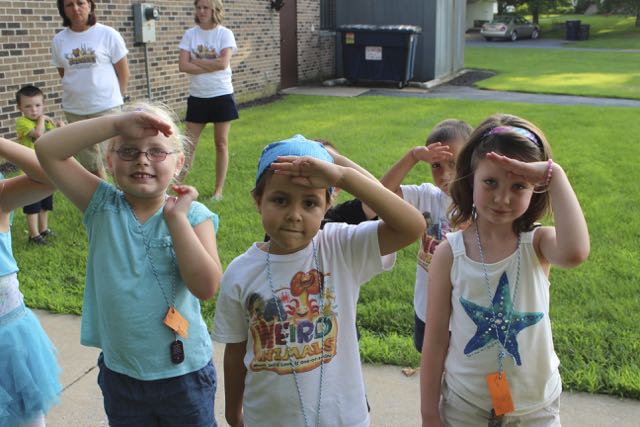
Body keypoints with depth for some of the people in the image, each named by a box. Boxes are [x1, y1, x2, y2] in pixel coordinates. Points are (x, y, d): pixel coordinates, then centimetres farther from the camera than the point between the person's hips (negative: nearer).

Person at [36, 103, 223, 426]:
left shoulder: (193, 215, -13)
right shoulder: (103, 207, -7)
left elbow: (206, 287, -25)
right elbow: (46, 150, -16)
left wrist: (176, 217, -26)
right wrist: (116, 122, -26)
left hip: (185, 373, -2)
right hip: (120, 373, 2)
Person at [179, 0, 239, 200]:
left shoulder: (225, 34, -5)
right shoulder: (190, 34, 2)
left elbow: (223, 63, -18)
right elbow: (183, 65, -8)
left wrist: (196, 62, -10)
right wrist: (211, 66, -14)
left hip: (221, 96, -2)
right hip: (197, 97, 2)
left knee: (221, 143, 6)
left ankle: (219, 189, 16)